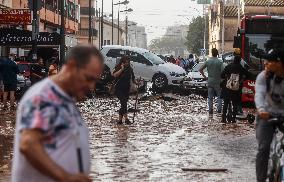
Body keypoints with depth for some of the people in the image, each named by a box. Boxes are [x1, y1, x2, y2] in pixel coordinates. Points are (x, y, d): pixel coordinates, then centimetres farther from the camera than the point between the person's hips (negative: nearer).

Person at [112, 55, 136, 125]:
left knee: (123, 104, 6)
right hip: (119, 89, -5)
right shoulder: (118, 68, -4)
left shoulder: (130, 69, 9)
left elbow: (133, 78, 16)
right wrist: (122, 69, -22)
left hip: (126, 90, 5)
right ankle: (126, 119, -23)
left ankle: (120, 120, 12)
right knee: (124, 102, -19)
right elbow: (115, 75, -21)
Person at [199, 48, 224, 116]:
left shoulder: (208, 61, -2)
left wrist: (204, 76, 6)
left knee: (210, 97, 8)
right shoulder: (219, 62, -10)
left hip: (210, 81, 2)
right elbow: (223, 72, -16)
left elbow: (200, 69, -1)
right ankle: (219, 110, 4)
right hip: (218, 82, -2)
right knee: (219, 96, 10)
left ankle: (210, 111, 8)